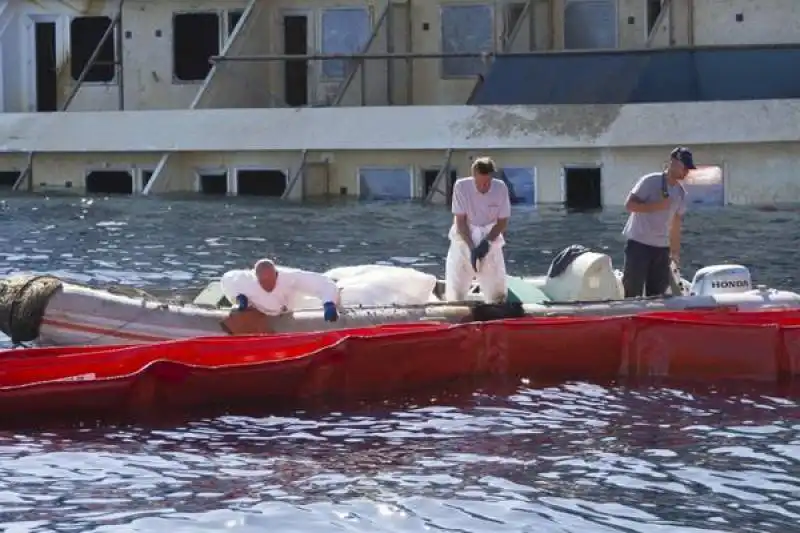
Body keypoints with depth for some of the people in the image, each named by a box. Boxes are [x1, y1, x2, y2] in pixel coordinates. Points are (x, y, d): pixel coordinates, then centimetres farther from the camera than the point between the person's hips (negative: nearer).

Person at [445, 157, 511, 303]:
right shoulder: (461, 187, -15)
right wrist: (471, 247, -20)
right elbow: (460, 221, -11)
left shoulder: (500, 188, -10)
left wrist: (487, 242, -16)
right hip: (464, 239, -1)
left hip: (490, 238, 1)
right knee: (455, 294, -5)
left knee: (497, 294, -3)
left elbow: (503, 222, -3)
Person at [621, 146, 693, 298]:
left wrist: (675, 251, 13)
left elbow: (676, 224, 15)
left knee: (657, 293, 5)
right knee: (633, 291, -7)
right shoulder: (650, 182, -10)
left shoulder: (681, 193, 9)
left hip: (662, 247, 6)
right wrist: (655, 206, -22)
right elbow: (629, 205, -14)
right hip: (639, 244, -6)